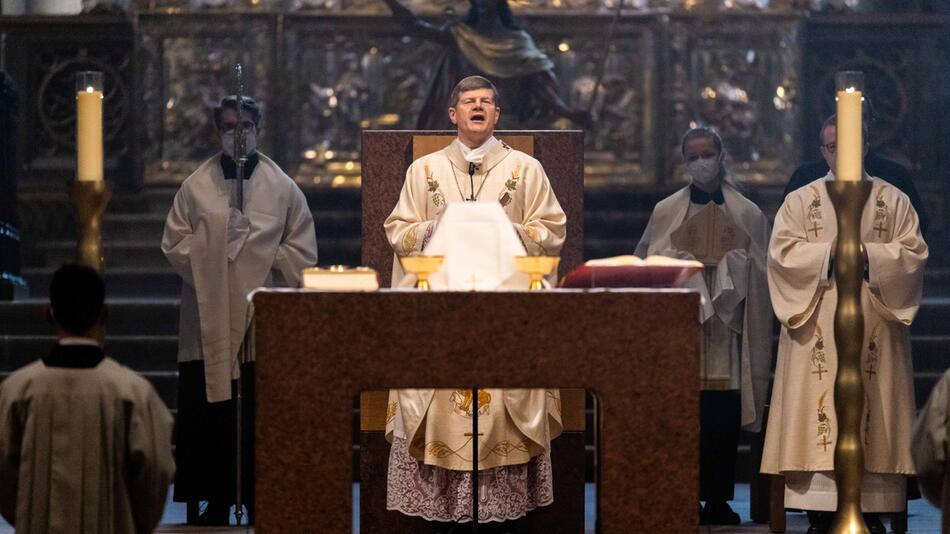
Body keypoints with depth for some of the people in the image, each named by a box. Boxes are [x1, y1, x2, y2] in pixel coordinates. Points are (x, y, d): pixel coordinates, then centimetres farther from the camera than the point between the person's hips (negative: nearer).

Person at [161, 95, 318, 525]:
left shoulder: (282, 188, 5)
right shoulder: (196, 187, 7)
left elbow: (303, 252, 4)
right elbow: (174, 245, 3)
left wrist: (256, 248, -6)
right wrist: (214, 242, -10)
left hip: (262, 318, -1)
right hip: (210, 318, 1)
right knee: (210, 414, -1)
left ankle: (259, 500, 6)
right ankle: (217, 500, 7)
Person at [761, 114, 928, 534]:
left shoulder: (894, 201, 10)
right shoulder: (800, 201, 10)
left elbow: (914, 252, 1)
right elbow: (782, 251, -2)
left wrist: (868, 253, -13)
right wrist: (831, 252, -13)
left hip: (874, 324, 0)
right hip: (819, 327, 0)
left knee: (873, 408, -4)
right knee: (819, 409, -7)